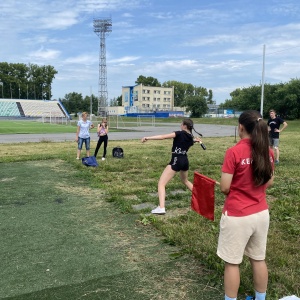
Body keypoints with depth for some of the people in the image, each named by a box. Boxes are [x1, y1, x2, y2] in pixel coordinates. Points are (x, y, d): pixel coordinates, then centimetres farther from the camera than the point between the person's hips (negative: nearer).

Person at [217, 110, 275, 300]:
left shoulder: (234, 152, -19)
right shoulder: (268, 152, -2)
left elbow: (224, 188, -16)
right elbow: (269, 182, 9)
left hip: (237, 216, -6)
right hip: (261, 213, 6)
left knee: (232, 263, 9)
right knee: (259, 259, 20)